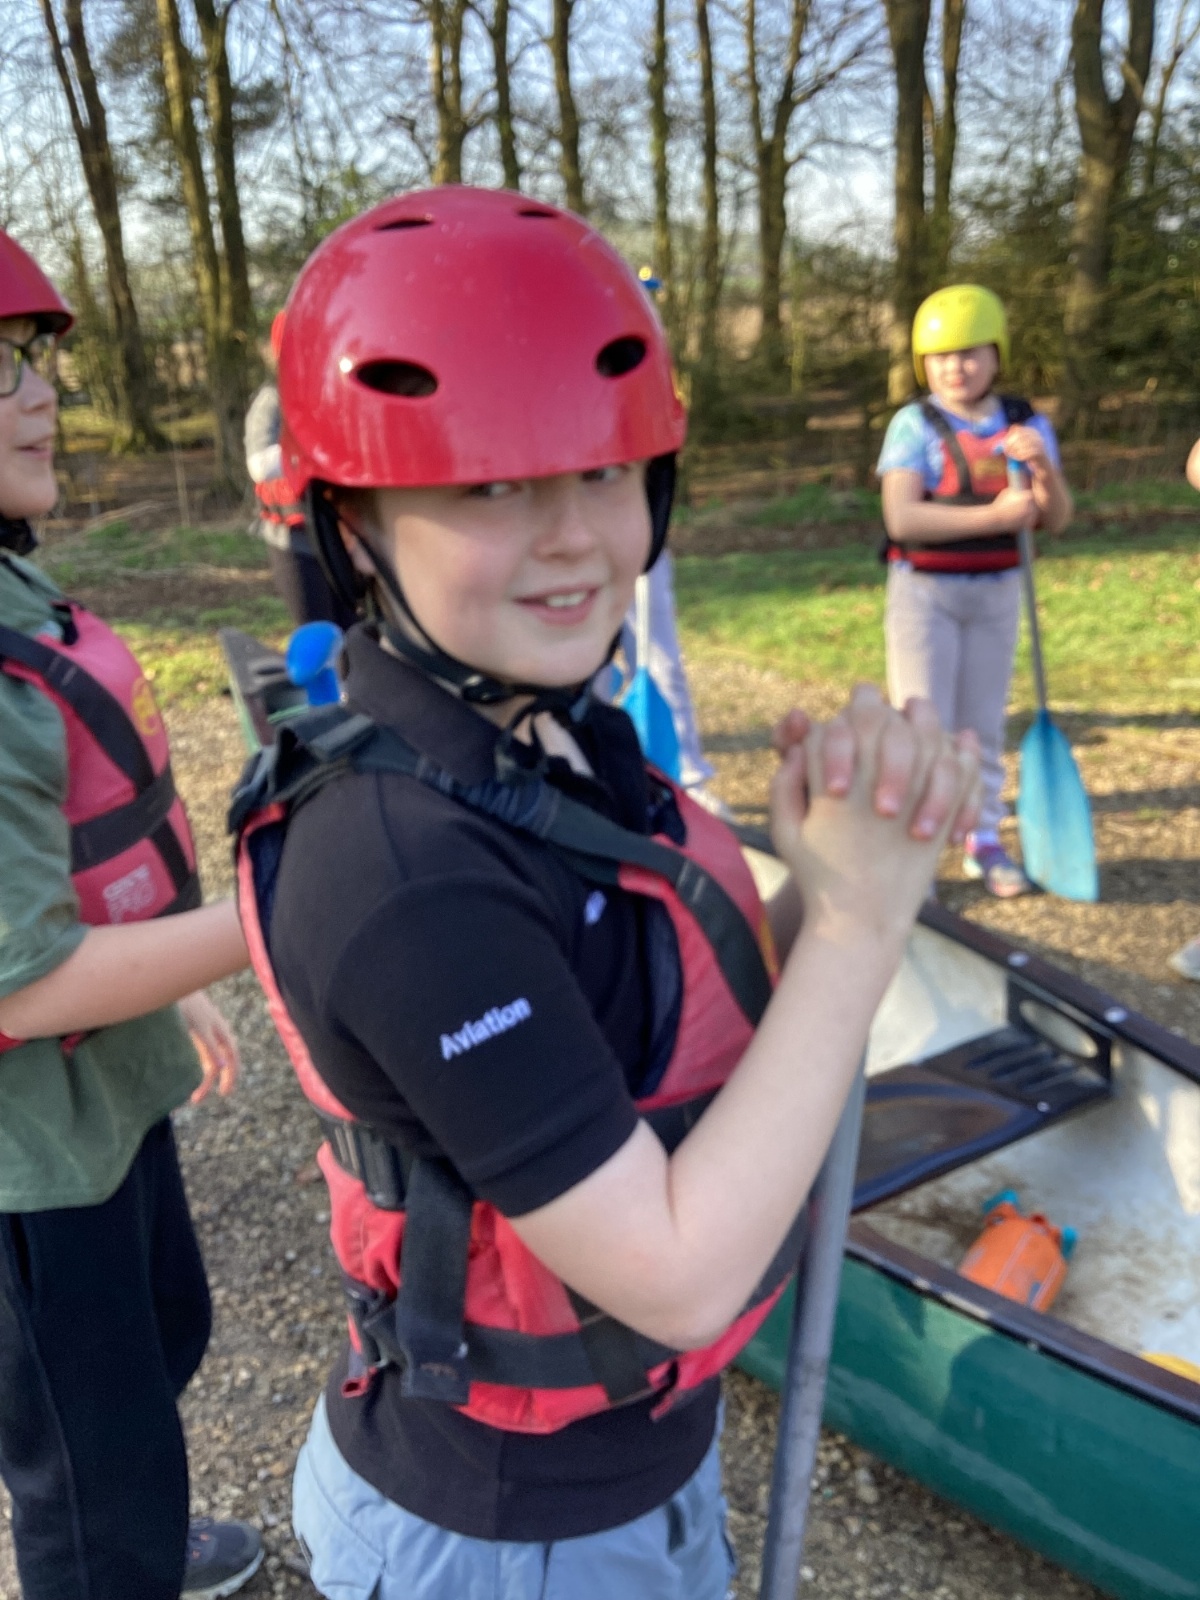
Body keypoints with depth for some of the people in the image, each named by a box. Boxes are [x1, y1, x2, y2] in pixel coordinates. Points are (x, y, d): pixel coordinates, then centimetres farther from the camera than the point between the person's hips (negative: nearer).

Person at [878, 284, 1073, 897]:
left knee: (983, 726, 12)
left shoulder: (1025, 424, 2)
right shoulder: (914, 424, -9)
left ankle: (983, 841, 23)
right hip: (924, 591, -3)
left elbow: (1056, 520, -1)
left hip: (997, 592, 4)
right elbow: (901, 519, -21)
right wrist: (993, 515, -26)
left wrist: (1043, 467, -20)